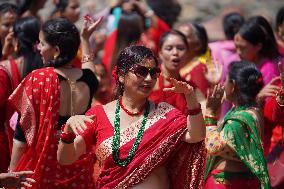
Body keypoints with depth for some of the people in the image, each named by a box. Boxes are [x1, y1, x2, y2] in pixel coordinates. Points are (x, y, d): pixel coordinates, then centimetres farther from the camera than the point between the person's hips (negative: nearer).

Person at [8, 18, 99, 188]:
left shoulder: (38, 80, -18)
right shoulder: (88, 79, -6)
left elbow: (22, 133, -14)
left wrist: (12, 171, -6)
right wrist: (85, 38, 32)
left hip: (43, 163, -4)